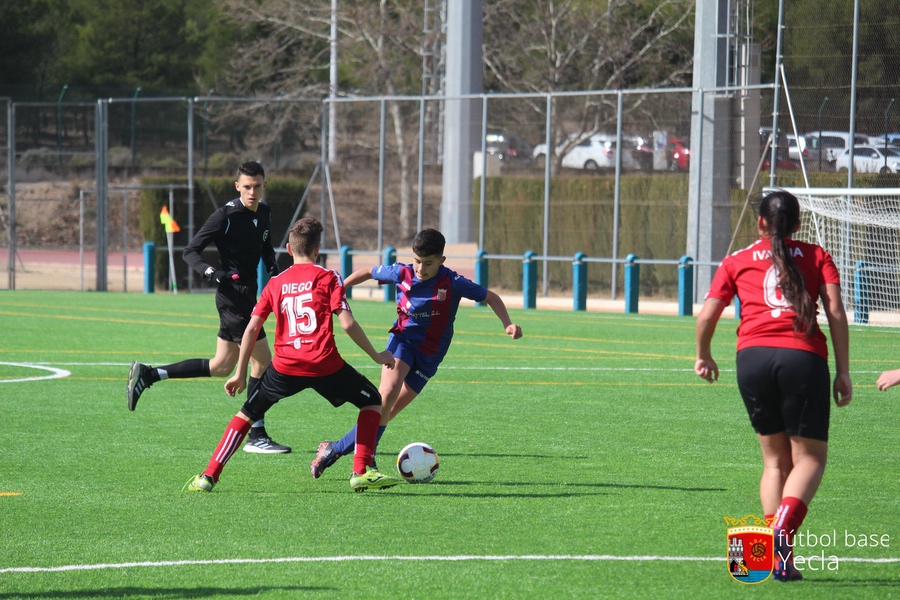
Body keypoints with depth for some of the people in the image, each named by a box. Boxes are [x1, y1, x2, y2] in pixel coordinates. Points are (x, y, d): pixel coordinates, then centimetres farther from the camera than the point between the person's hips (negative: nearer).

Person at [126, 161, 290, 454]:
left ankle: (147, 375, 16)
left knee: (221, 366, 14)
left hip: (247, 297, 9)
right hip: (234, 295, -9)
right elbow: (190, 250, -12)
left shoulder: (264, 213, 9)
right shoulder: (226, 216, -14)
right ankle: (256, 436, 2)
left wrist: (272, 265, 5)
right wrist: (210, 271, -30)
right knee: (263, 362, -6)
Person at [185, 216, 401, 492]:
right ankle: (362, 472, 5)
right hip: (325, 365, -3)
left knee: (247, 414, 19)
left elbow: (252, 328, 11)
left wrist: (240, 372, 17)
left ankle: (209, 476, 10)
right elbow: (347, 323, -5)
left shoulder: (275, 283, 13)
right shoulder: (327, 278, 3)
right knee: (372, 402, 18)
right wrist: (377, 356, 5)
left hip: (285, 366, 3)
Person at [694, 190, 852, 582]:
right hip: (804, 357, -2)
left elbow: (707, 316, 13)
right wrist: (843, 372, 5)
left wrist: (703, 357, 32)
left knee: (775, 458, 14)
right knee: (810, 458, 8)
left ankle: (779, 558, 3)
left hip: (753, 355, 2)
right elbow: (836, 311, 4)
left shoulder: (737, 262, 17)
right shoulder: (816, 257, 16)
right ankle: (783, 526, -22)